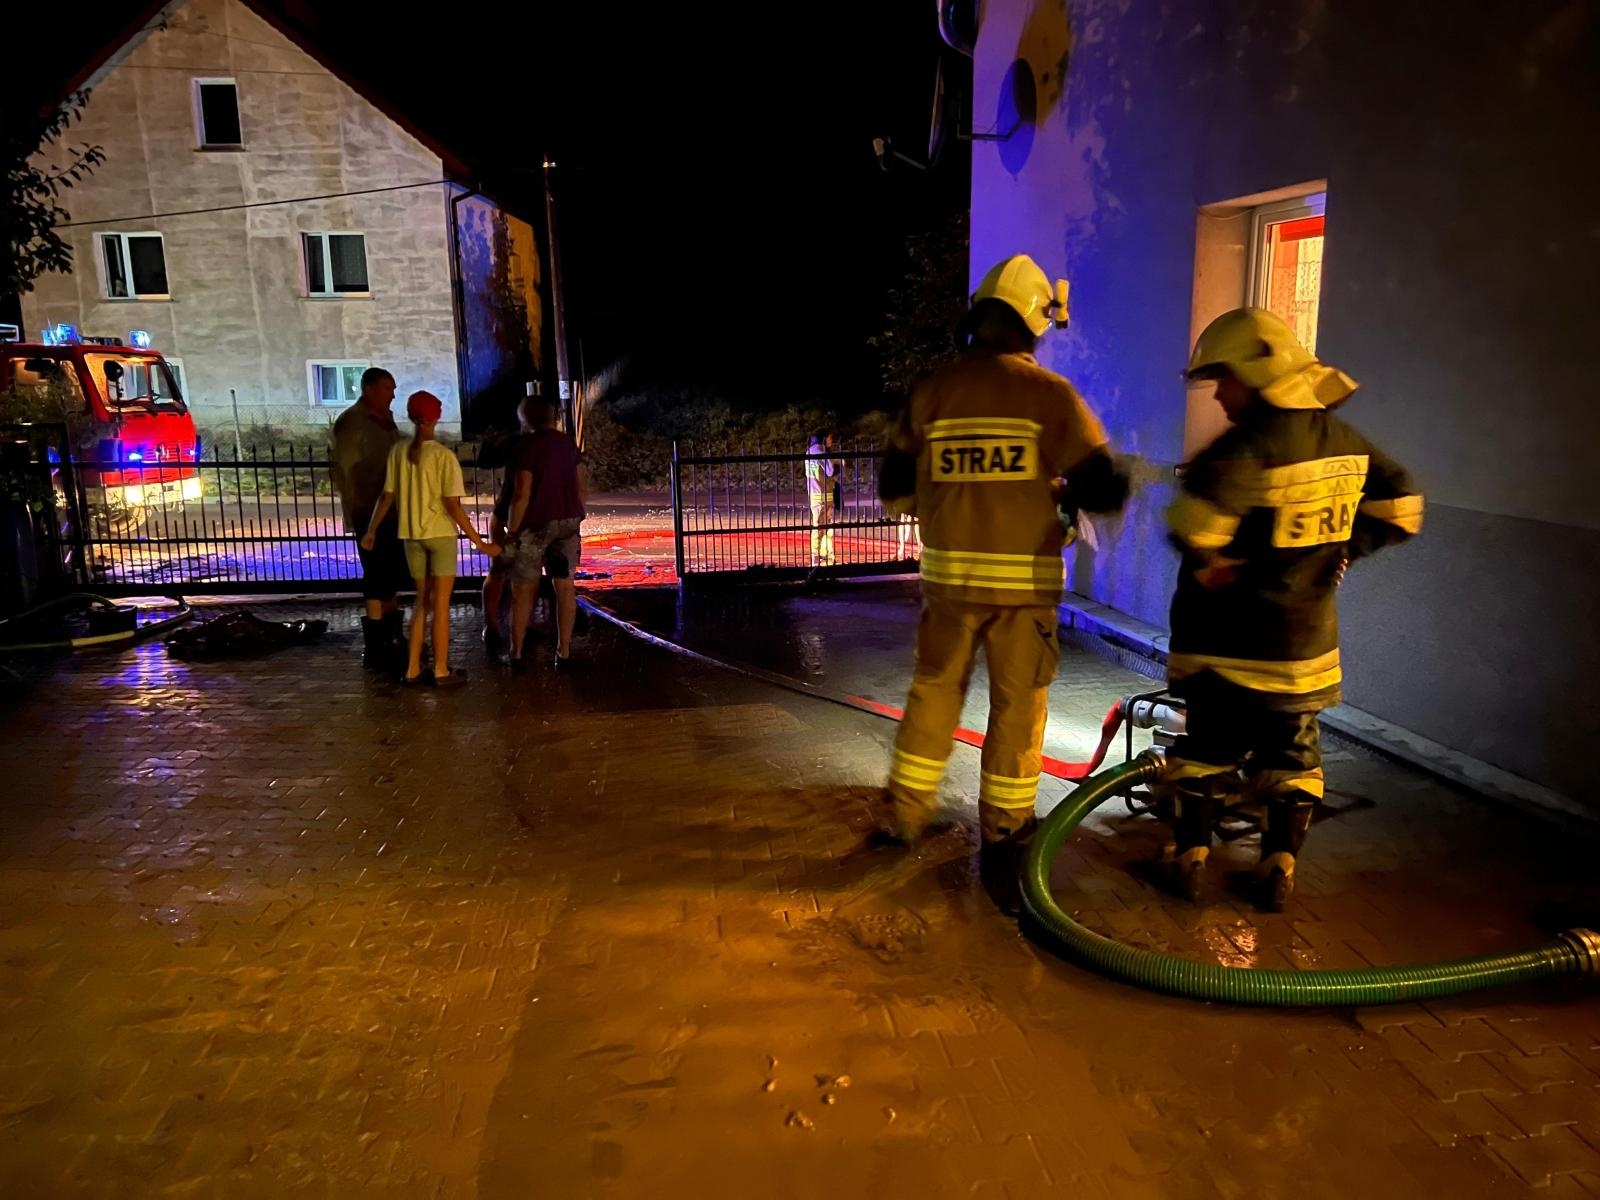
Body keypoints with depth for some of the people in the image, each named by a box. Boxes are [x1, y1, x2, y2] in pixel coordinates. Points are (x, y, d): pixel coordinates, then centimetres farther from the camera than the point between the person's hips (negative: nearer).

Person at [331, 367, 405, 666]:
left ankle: (392, 636, 27)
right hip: (370, 513, -8)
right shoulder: (351, 422, -11)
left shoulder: (385, 419, 13)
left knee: (395, 575, 15)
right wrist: (356, 513, -17)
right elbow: (343, 471, -14)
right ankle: (375, 648, 4)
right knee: (378, 579, -4)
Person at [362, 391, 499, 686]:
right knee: (440, 604, 3)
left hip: (411, 535, 5)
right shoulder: (444, 456, -14)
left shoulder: (398, 452, 0)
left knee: (422, 601, 16)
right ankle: (441, 671, 8)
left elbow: (387, 497, 4)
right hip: (441, 534, -5)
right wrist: (479, 543, -11)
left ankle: (412, 669, 17)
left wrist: (372, 530, 18)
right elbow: (453, 506, -16)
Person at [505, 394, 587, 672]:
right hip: (568, 523, 5)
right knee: (565, 586, 5)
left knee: (523, 589, 6)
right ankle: (563, 653, 6)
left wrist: (511, 531, -10)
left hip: (535, 525, -4)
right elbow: (583, 491, 8)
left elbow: (522, 495, -17)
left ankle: (517, 653, 9)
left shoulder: (528, 447, -12)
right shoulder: (569, 443, 6)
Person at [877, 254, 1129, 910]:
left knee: (934, 691, 18)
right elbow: (1103, 490, -7)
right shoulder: (1053, 395, -7)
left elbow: (894, 488, 5)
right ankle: (1002, 842, 16)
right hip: (1024, 579, -2)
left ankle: (907, 811, 30)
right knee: (1018, 708, 8)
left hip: (950, 573, 3)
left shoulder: (932, 391, 0)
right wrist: (1063, 494, 13)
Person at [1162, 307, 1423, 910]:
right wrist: (1343, 549, 13)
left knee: (1206, 747, 11)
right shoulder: (1344, 440, 2)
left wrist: (1208, 565, -18)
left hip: (1223, 639, -5)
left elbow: (1197, 515, -36)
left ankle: (1192, 860, 16)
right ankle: (1280, 870, 20)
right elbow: (1400, 504, 13)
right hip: (1304, 638, 5)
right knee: (1291, 754, 17)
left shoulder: (1250, 443, -21)